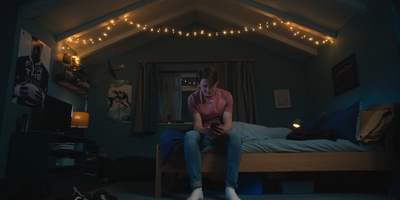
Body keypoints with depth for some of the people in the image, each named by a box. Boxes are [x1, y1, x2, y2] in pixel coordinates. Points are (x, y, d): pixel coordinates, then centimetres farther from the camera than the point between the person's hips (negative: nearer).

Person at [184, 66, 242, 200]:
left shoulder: (226, 96, -6)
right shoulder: (193, 98, -8)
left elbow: (228, 123, -13)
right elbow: (197, 124, -16)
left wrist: (223, 129, -39)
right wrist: (205, 130, -41)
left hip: (221, 135, 1)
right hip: (203, 135, 0)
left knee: (236, 137, -34)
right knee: (189, 136, -36)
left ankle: (230, 188, -33)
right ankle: (197, 188, -37)